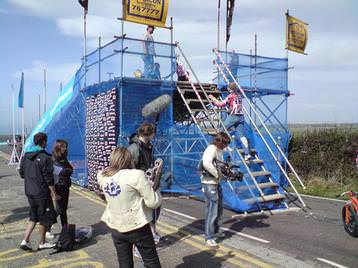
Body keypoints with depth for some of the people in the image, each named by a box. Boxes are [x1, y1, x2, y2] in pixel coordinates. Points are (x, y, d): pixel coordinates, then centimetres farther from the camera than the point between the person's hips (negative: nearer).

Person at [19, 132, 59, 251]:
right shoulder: (45, 157, -17)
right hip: (42, 192, -7)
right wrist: (54, 193, -12)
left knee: (34, 216, 20)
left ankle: (25, 241, 13)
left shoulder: (25, 156, 5)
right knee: (44, 218, 9)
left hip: (29, 191, 7)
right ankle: (42, 243, 20)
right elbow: (49, 178, -18)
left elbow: (22, 173, 12)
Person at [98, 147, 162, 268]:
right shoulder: (136, 175, -19)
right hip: (137, 228, -5)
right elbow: (153, 202, -15)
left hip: (116, 228, 5)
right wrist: (156, 190, 6)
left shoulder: (102, 177, -2)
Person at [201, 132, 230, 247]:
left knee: (219, 209, 21)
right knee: (212, 211, -6)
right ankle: (209, 237, 3)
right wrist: (217, 174, -26)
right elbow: (207, 163, -36)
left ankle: (215, 231, 38)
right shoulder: (211, 149, -19)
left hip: (216, 183, 10)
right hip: (209, 184, -10)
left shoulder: (219, 150, 13)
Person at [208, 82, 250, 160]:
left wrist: (213, 98, 2)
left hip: (232, 116, -6)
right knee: (241, 135, 3)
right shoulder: (239, 96, 15)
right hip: (241, 116, 6)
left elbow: (221, 104, -9)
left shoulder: (230, 96, -5)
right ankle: (247, 153, -6)